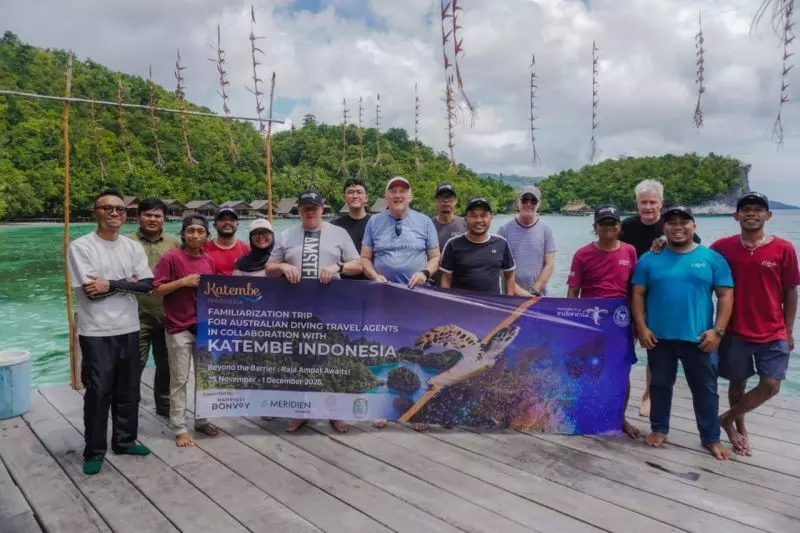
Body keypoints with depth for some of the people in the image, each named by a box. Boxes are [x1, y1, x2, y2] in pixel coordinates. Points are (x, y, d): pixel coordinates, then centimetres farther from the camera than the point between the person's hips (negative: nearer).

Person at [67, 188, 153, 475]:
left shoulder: (133, 247, 6)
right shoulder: (81, 246, -7)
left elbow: (148, 284, -4)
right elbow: (91, 290, -16)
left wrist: (111, 284, -14)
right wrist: (128, 283, -7)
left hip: (128, 329, 5)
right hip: (97, 332, -4)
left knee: (128, 390, 13)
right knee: (98, 392, 2)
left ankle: (124, 440, 30)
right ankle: (94, 451, 18)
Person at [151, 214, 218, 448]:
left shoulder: (209, 260, 7)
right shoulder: (171, 258, -10)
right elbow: (156, 290, -10)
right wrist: (182, 282, -19)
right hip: (179, 329, -6)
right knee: (179, 380, 4)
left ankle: (201, 420, 30)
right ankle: (179, 428, 15)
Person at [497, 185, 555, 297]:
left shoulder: (545, 230, 2)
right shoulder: (505, 229, -1)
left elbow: (549, 264, 0)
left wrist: (534, 291, -9)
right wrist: (517, 289, -12)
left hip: (538, 296, 1)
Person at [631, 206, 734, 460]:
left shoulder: (712, 258, 1)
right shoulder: (649, 259, 2)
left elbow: (725, 295, 0)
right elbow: (638, 295, 2)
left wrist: (717, 330, -9)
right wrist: (641, 328, -7)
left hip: (698, 337, 0)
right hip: (659, 336, 1)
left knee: (705, 388, 10)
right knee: (660, 384, 13)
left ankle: (711, 438, 25)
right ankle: (659, 428, 29)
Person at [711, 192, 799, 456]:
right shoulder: (722, 247, -5)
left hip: (772, 334, 0)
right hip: (735, 331, 0)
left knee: (770, 386, -4)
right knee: (737, 382, 11)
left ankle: (727, 418, 17)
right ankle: (739, 428, 32)